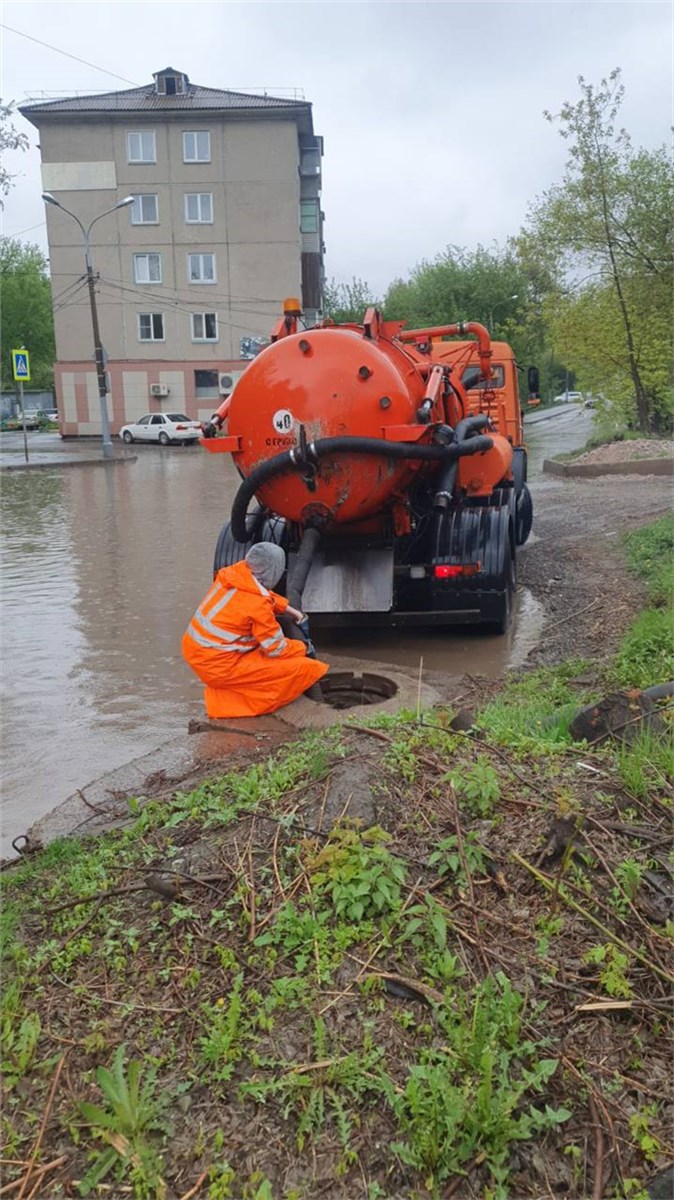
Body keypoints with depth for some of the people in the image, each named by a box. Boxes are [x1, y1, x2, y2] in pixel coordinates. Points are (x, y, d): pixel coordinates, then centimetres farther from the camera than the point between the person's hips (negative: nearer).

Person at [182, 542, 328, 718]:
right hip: (218, 667, -8)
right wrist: (303, 647, 7)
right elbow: (276, 649, -10)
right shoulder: (257, 604, -22)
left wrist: (291, 611, 23)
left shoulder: (235, 572, -1)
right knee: (305, 668, -8)